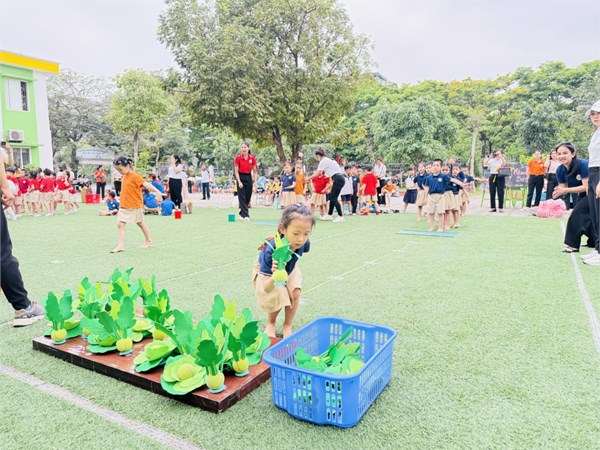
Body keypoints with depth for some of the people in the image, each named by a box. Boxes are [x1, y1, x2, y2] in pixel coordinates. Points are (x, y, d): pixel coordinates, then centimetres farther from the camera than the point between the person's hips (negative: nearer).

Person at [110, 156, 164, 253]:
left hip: (135, 206, -7)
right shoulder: (124, 176, 9)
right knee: (121, 224, 3)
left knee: (140, 223, 4)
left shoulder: (135, 176, -14)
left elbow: (146, 184, -25)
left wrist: (157, 191, -37)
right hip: (124, 207, 7)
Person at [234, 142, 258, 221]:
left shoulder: (252, 158, -3)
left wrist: (255, 182, -3)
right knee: (242, 197, -8)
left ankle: (242, 213, 25)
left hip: (249, 177, 3)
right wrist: (239, 182, -15)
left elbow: (255, 171, 3)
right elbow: (236, 171, -7)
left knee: (248, 197, 7)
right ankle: (245, 215, -8)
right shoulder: (238, 158, -9)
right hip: (241, 177, -3)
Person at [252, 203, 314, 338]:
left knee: (295, 293, -15)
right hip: (266, 272, -4)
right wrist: (275, 276, -64)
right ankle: (271, 323, 14)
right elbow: (266, 289, -44)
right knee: (277, 297, -20)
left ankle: (287, 326, 11)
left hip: (288, 270, 4)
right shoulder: (271, 250, -46)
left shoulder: (304, 243, -33)